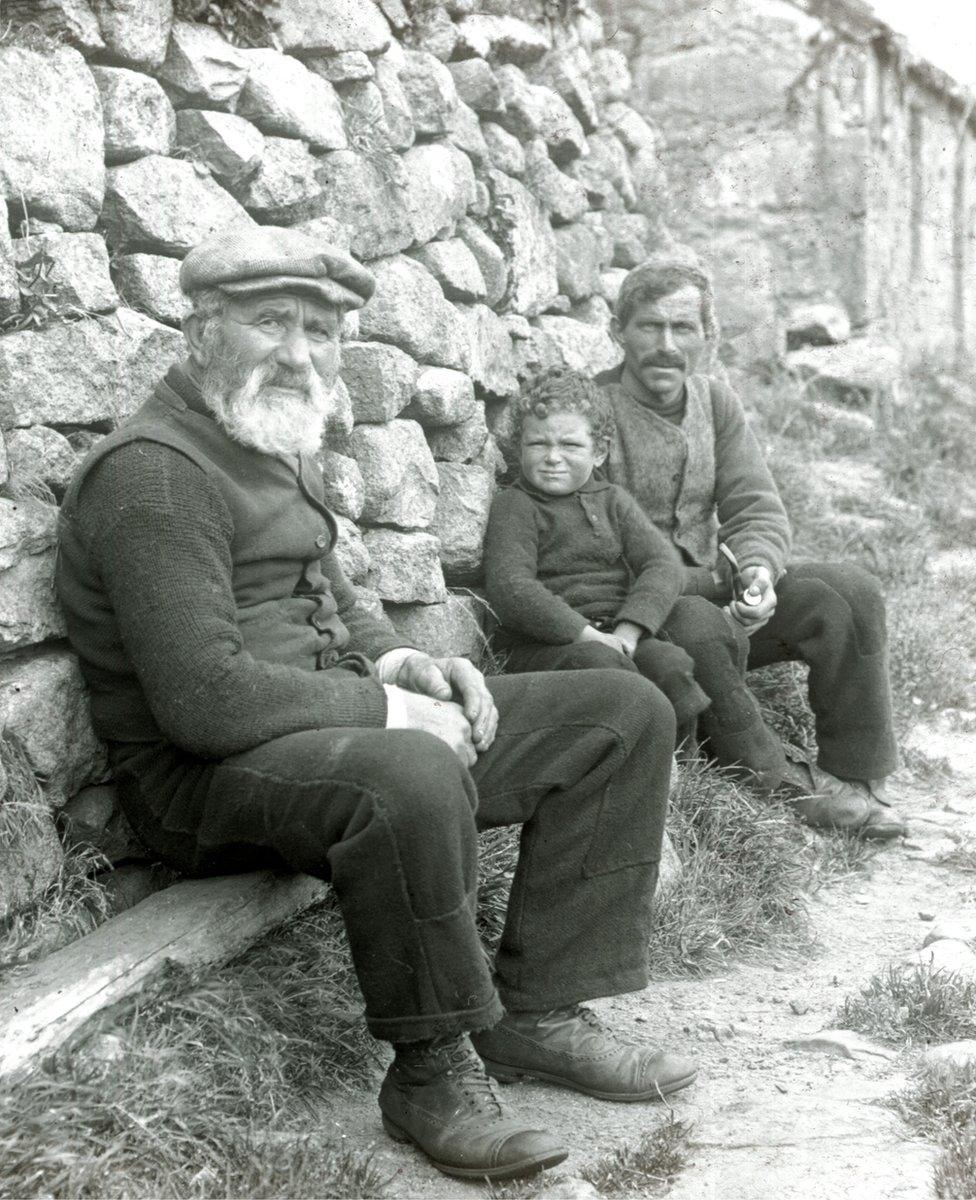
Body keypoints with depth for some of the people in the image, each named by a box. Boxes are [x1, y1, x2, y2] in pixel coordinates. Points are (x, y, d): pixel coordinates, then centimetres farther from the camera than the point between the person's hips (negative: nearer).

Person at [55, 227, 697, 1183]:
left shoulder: (278, 449, 16)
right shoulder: (153, 473, -16)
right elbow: (204, 700, -24)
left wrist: (399, 661, 5)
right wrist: (381, 706, -16)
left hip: (340, 724, 10)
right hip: (206, 777, -9)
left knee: (623, 714, 3)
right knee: (410, 779, -44)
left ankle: (538, 1011, 2)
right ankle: (431, 1070, -18)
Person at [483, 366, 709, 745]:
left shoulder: (612, 501, 19)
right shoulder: (512, 507, 5)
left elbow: (662, 564, 5)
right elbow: (510, 589, -11)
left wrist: (627, 631, -13)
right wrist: (584, 633, -20)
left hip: (619, 635, 4)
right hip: (543, 644, -4)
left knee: (672, 663, -25)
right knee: (601, 663, -35)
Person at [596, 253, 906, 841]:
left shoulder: (718, 402, 8)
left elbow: (756, 506, 3)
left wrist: (758, 567, -23)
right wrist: (705, 584, -26)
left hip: (714, 584, 6)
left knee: (852, 591, -13)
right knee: (702, 628, -38)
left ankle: (853, 779, -7)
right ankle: (782, 778, -17)